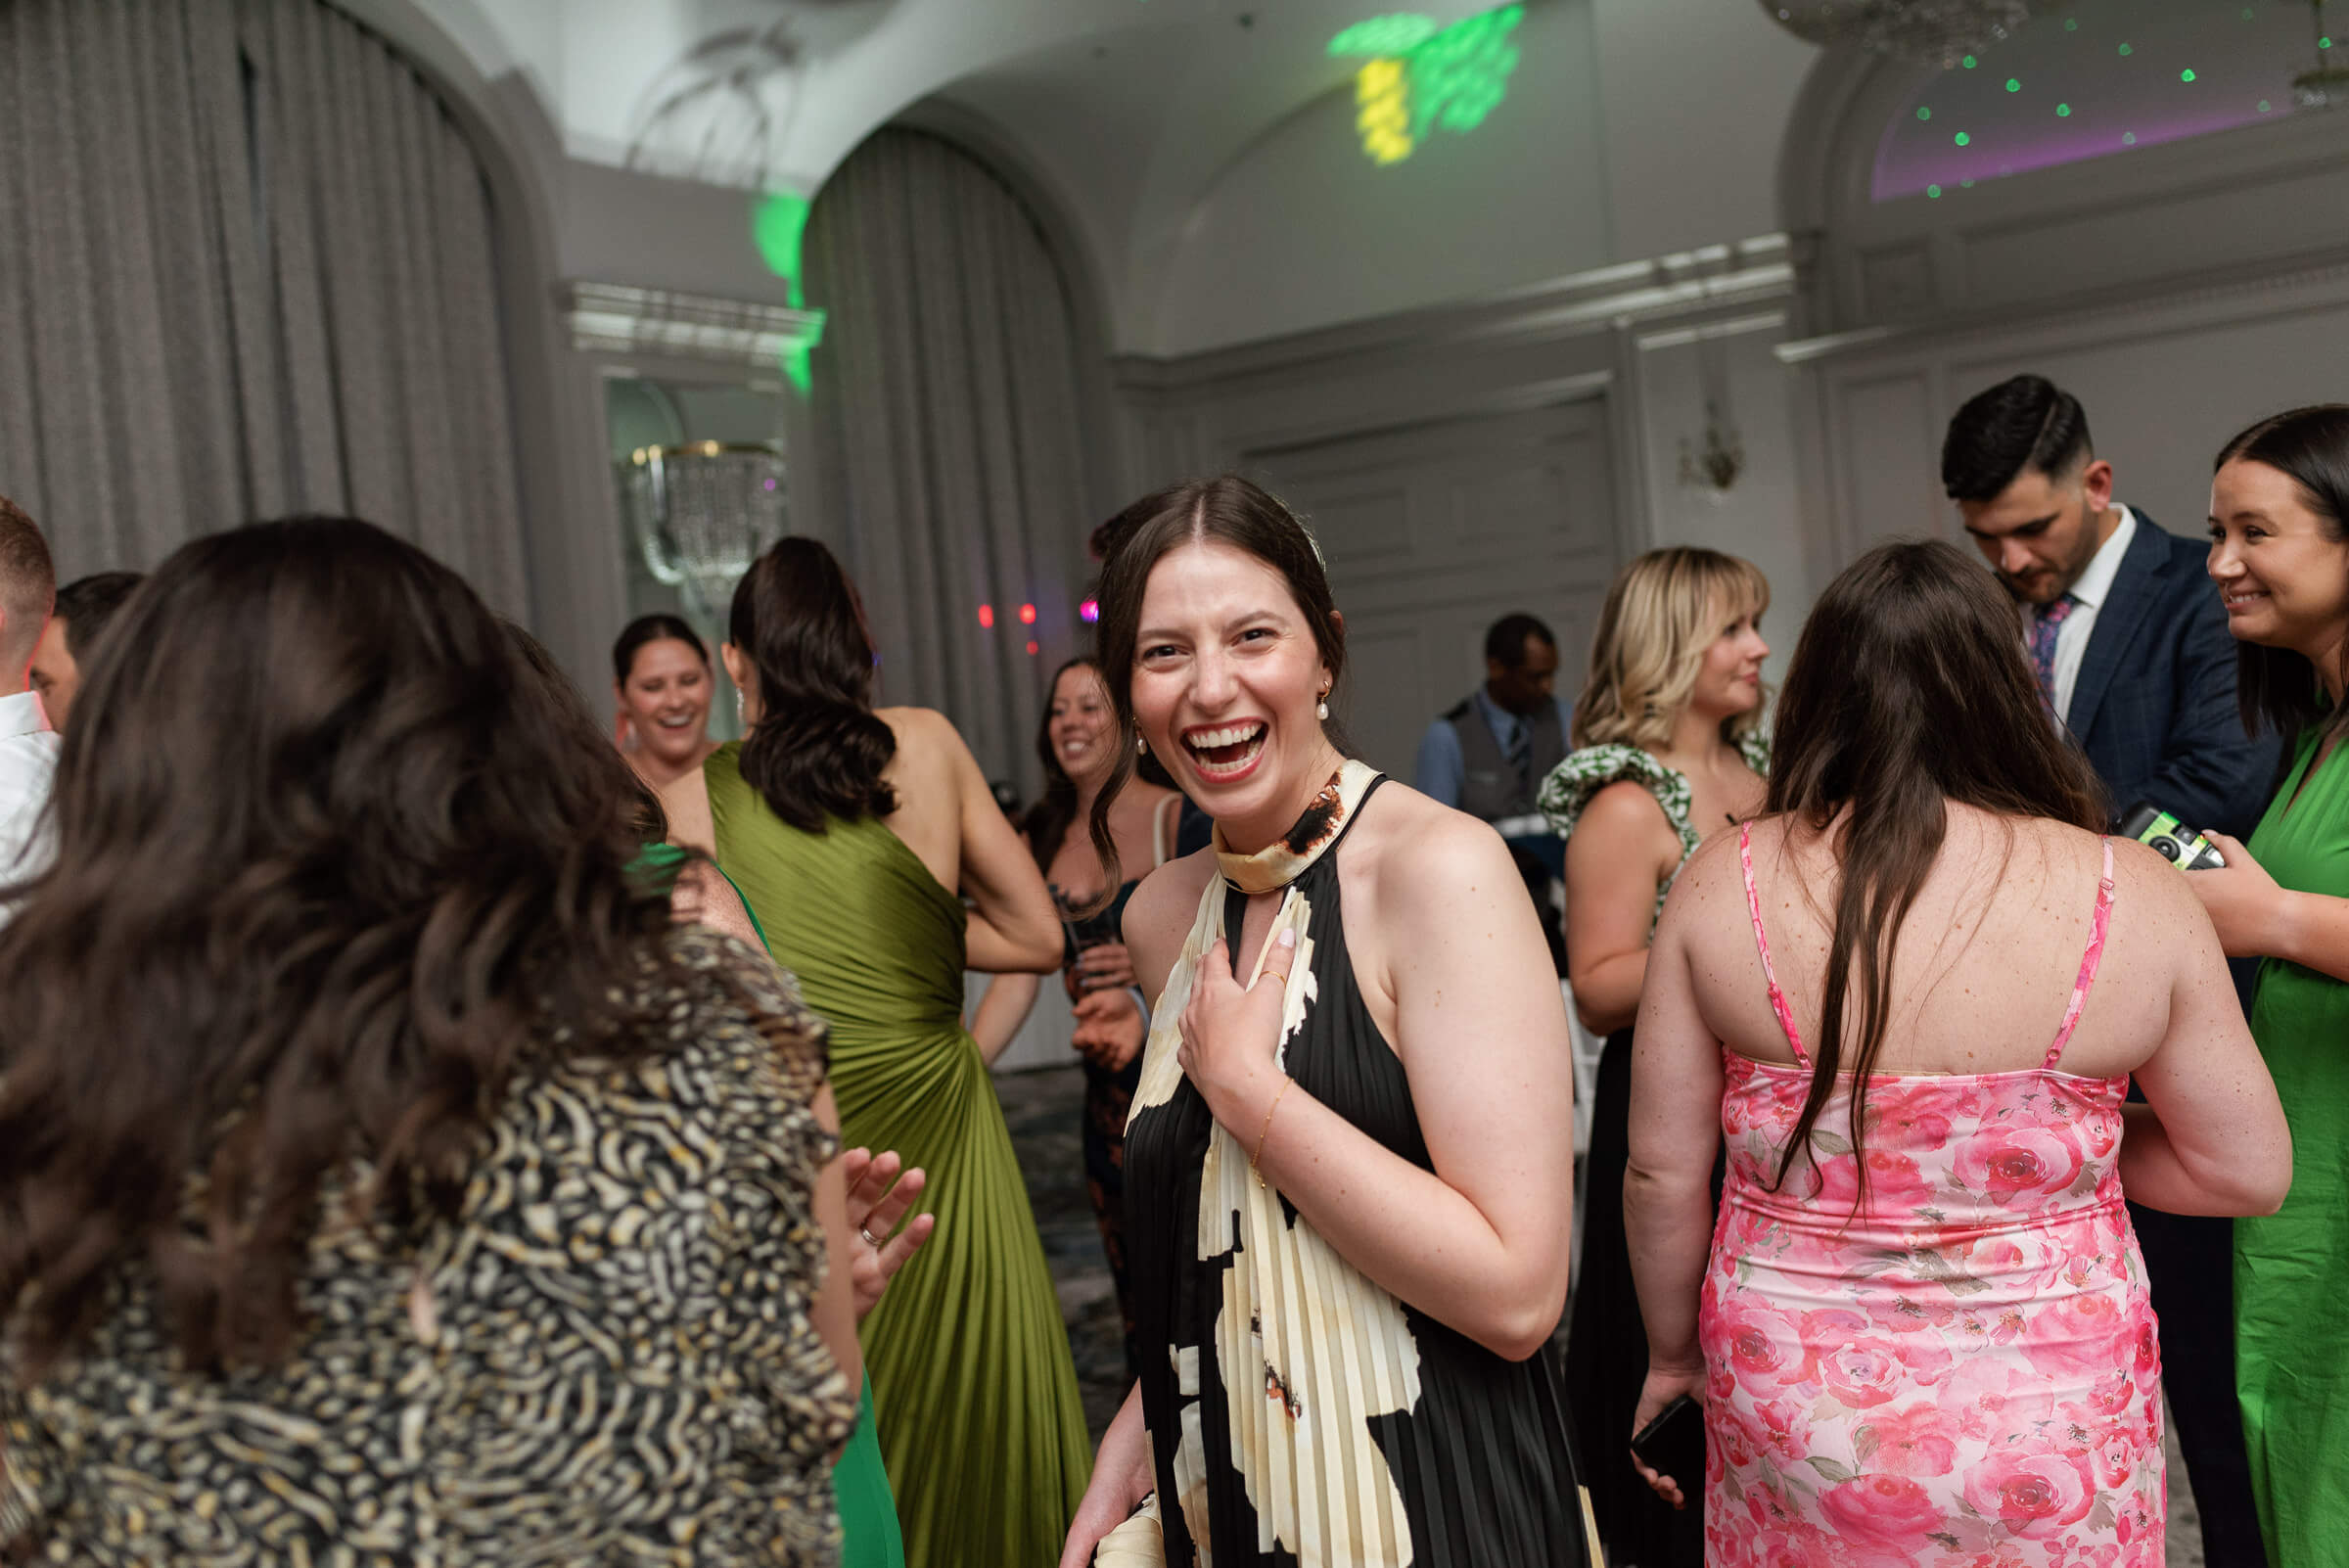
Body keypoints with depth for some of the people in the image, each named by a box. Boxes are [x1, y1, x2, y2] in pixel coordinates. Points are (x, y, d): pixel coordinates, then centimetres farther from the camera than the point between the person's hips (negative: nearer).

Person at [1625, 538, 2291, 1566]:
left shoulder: (1722, 883, -11)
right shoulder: (2136, 895, -12)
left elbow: (1662, 1170, -7)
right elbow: (2249, 1171, -4)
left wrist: (1675, 1351, 9)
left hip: (1794, 1430, 0)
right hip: (2047, 1452, 0)